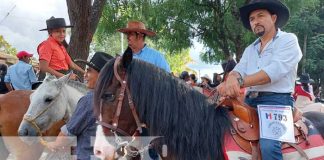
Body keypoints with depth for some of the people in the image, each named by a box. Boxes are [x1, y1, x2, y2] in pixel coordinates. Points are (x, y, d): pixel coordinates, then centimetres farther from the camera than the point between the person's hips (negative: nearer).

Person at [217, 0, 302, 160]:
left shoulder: (288, 40, 0)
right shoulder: (250, 49, 21)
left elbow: (275, 70, -16)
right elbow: (239, 70, 4)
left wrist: (240, 82, -26)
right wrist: (231, 80, -22)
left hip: (277, 99, -7)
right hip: (250, 100, 7)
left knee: (268, 145, -30)